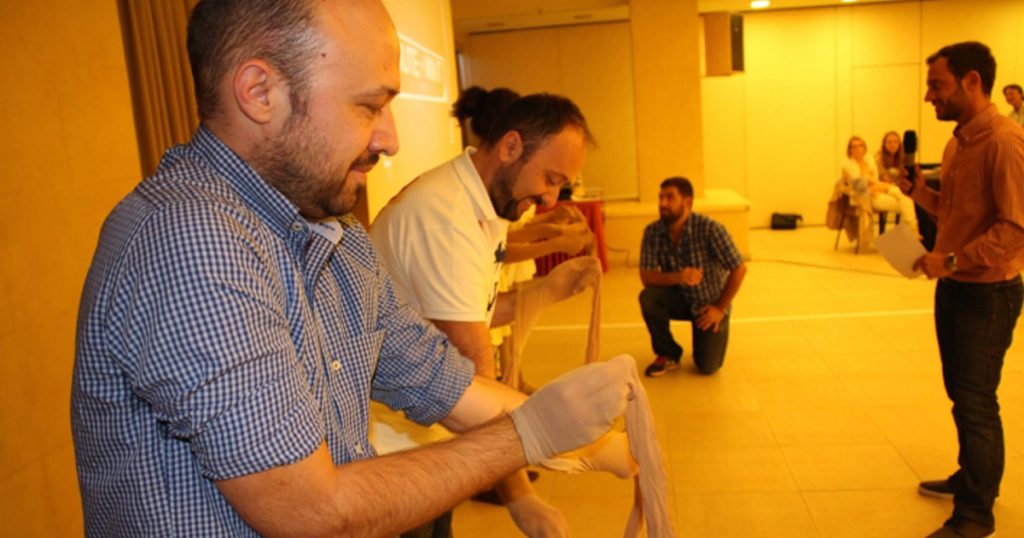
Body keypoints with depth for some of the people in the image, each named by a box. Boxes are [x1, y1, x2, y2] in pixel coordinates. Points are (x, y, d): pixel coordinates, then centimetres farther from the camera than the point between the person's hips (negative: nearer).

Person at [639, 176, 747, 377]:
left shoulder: (710, 228, -25)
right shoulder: (652, 232, -15)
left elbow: (739, 269, -17)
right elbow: (646, 276, -18)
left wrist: (720, 308, -13)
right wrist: (677, 277, -36)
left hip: (710, 303, -2)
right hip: (680, 298, 3)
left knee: (707, 367, -13)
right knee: (648, 297, -30)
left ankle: (711, 337, 25)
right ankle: (669, 354, -4)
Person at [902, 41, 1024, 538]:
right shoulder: (958, 141, 10)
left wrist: (951, 261, -25)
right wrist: (917, 189, 1)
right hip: (953, 288, 9)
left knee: (976, 403, 0)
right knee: (961, 394, 19)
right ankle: (971, 477, 37)